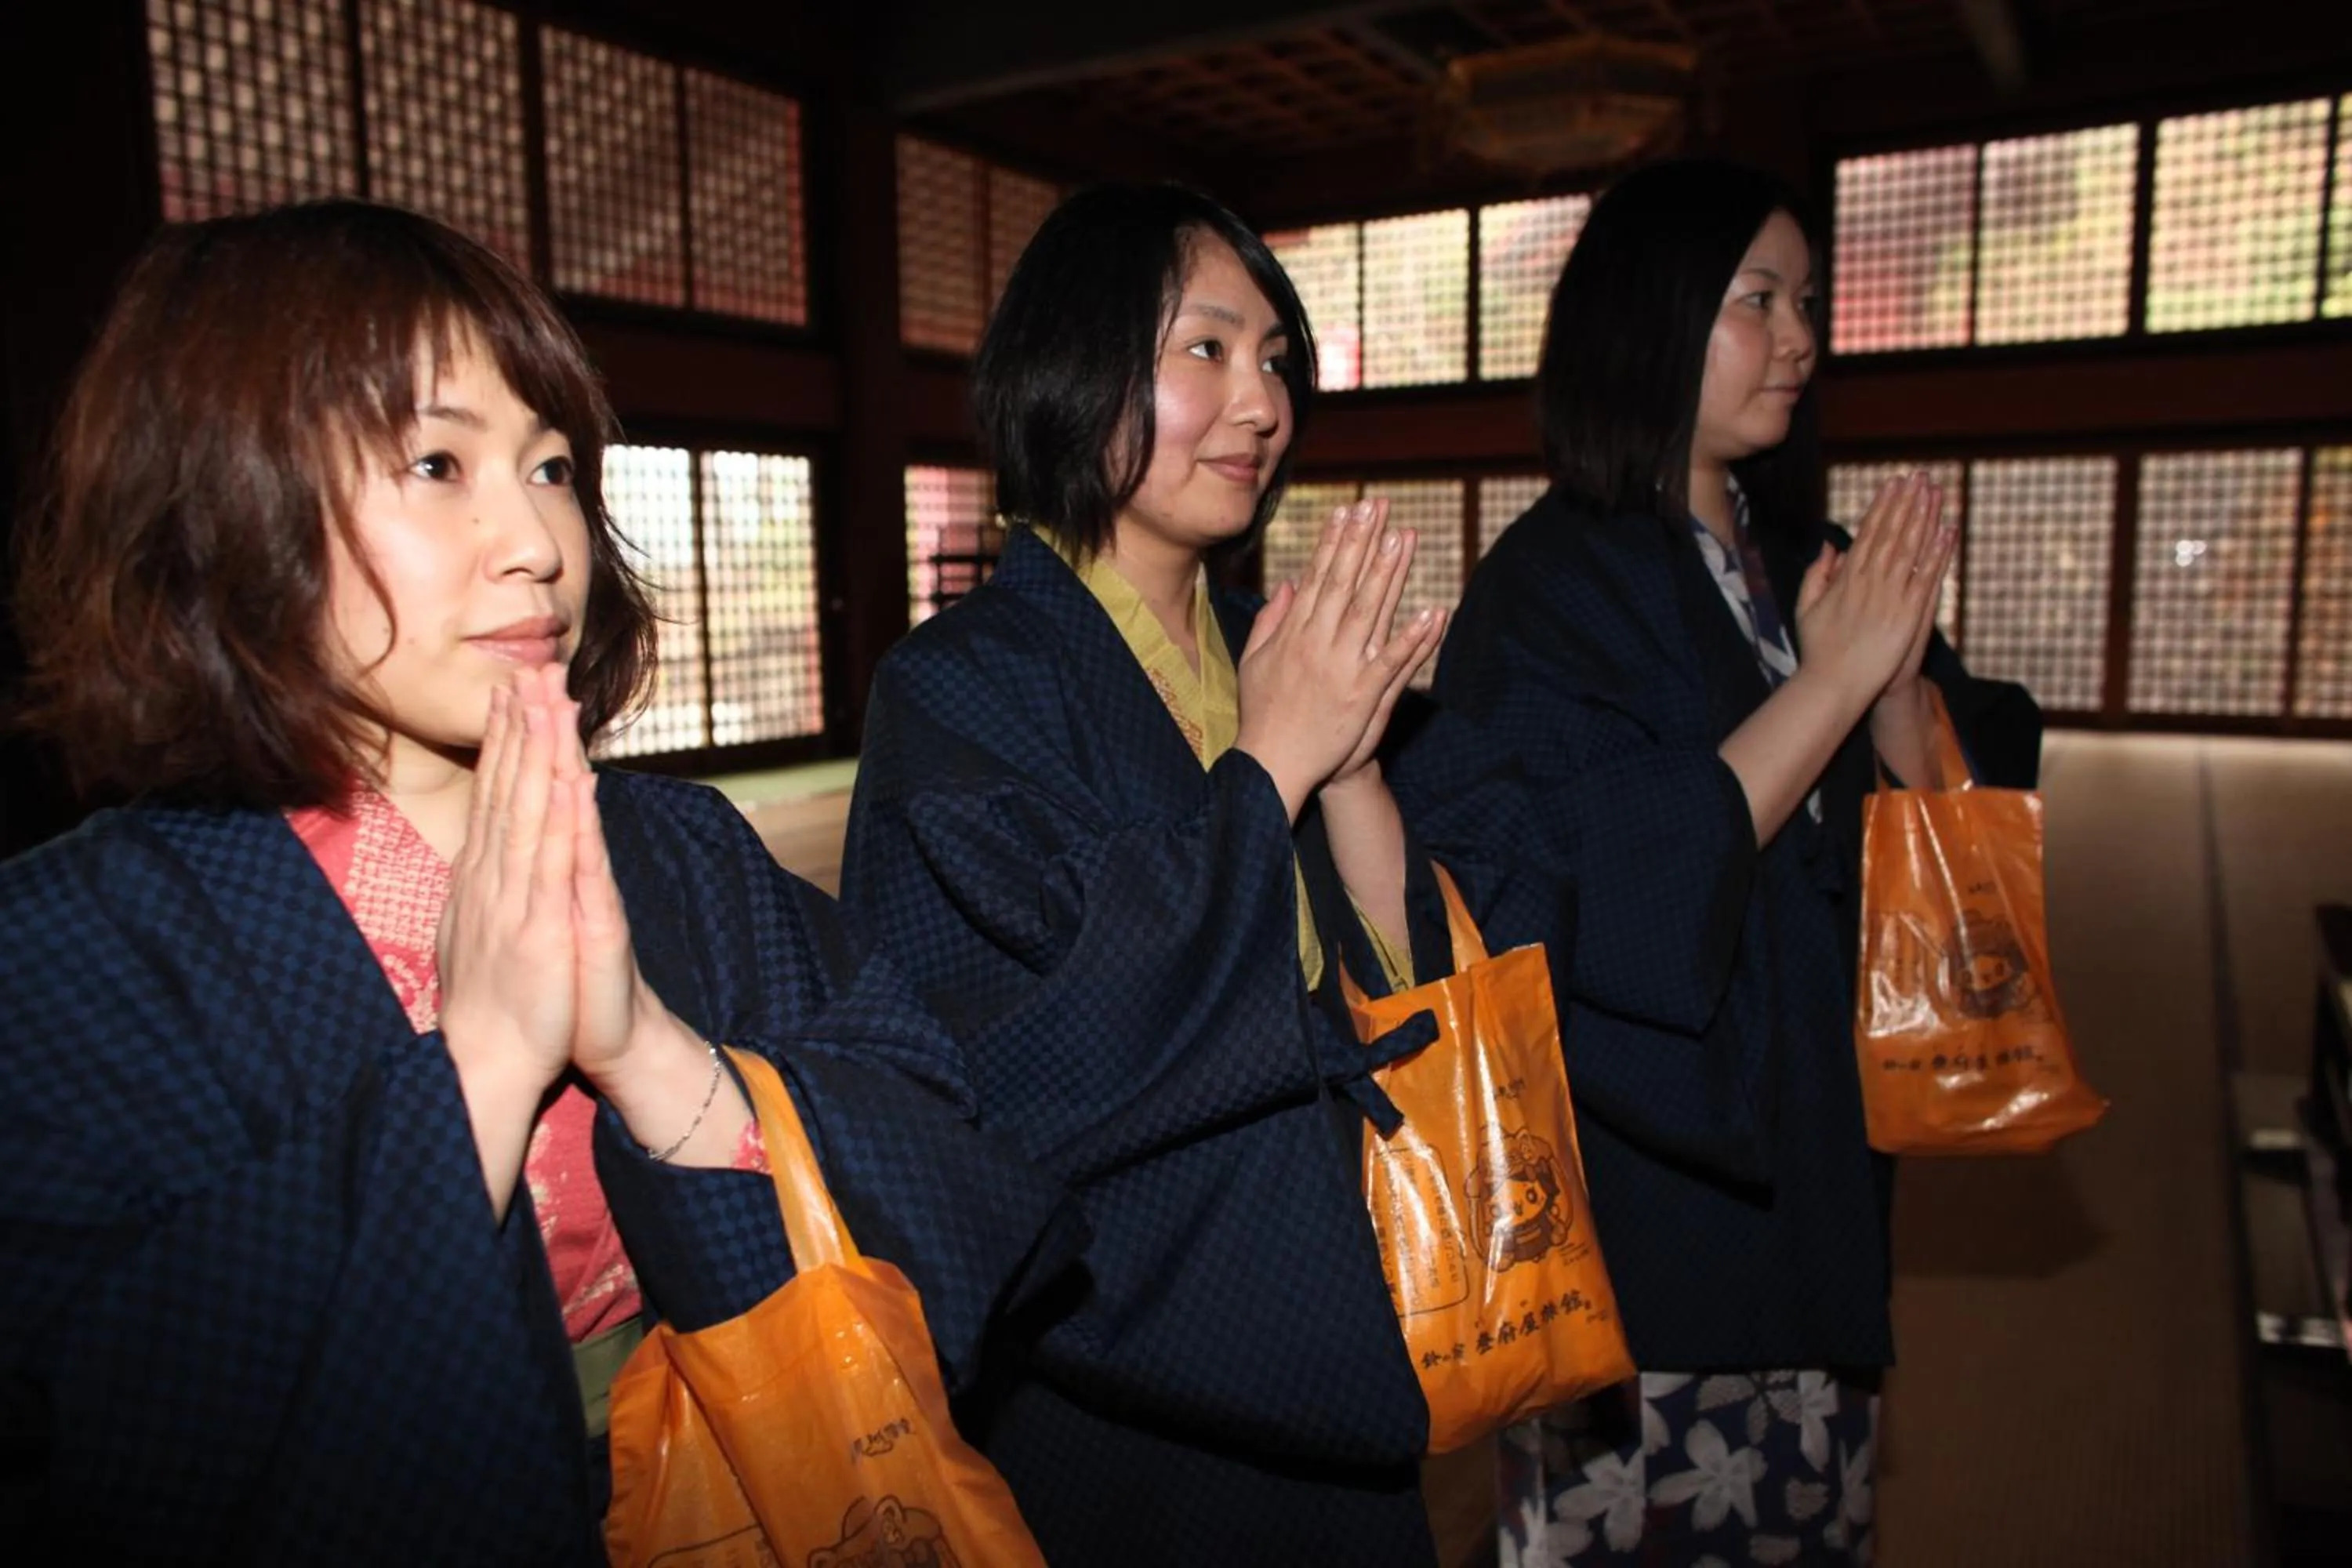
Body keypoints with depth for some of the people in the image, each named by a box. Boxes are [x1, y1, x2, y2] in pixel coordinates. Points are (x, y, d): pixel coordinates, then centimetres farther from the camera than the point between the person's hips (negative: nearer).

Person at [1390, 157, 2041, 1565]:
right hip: (1643, 1171, -6)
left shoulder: (1813, 568, 7)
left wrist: (1897, 669, -15)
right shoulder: (1552, 583, -13)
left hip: (1817, 1157, 7)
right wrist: (1831, 679, -22)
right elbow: (1591, 891, -24)